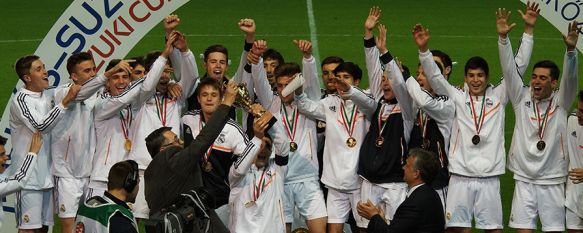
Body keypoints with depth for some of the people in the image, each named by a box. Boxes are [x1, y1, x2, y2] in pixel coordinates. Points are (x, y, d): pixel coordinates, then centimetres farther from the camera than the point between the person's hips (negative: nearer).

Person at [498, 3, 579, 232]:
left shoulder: (561, 102, 1)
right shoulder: (522, 98, 4)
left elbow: (570, 78, -15)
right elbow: (509, 69, -5)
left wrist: (570, 49, -33)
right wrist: (503, 37, -18)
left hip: (552, 181, -1)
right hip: (524, 179, 1)